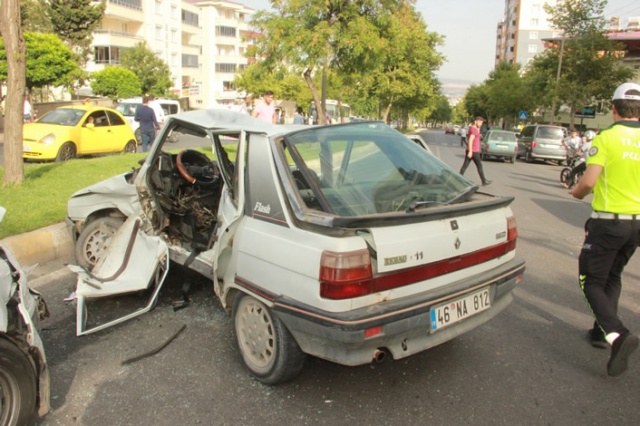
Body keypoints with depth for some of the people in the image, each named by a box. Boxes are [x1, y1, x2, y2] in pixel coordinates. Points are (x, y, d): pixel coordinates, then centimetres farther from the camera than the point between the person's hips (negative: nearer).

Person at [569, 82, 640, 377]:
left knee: (591, 280, 2)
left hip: (609, 221, -6)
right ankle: (602, 331, 29)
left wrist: (577, 193, 2)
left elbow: (589, 181, -19)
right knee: (613, 277, 22)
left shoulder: (606, 138, -13)